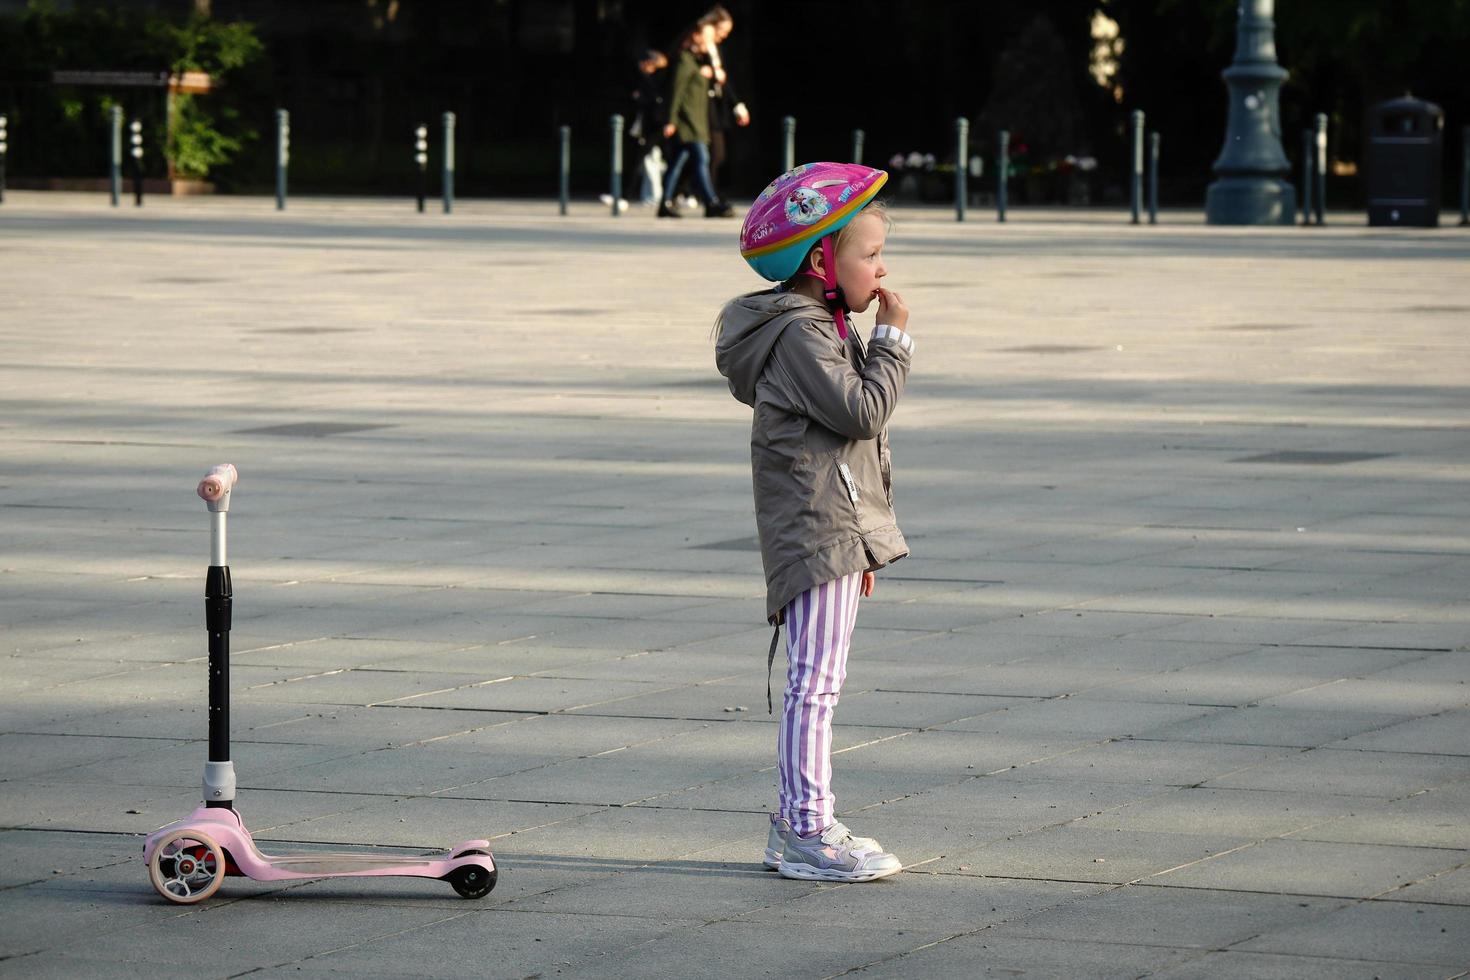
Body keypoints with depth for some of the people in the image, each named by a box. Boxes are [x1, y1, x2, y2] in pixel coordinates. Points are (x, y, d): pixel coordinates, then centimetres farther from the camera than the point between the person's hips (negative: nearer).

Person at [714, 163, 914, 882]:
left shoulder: (820, 328, 19)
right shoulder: (799, 333, -14)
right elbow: (861, 412, -22)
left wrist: (863, 546, 26)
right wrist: (893, 342, -11)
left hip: (837, 531, 11)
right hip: (815, 532, -11)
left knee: (814, 682, 13)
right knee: (815, 680, -10)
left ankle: (798, 823, 19)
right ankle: (807, 832, -10)